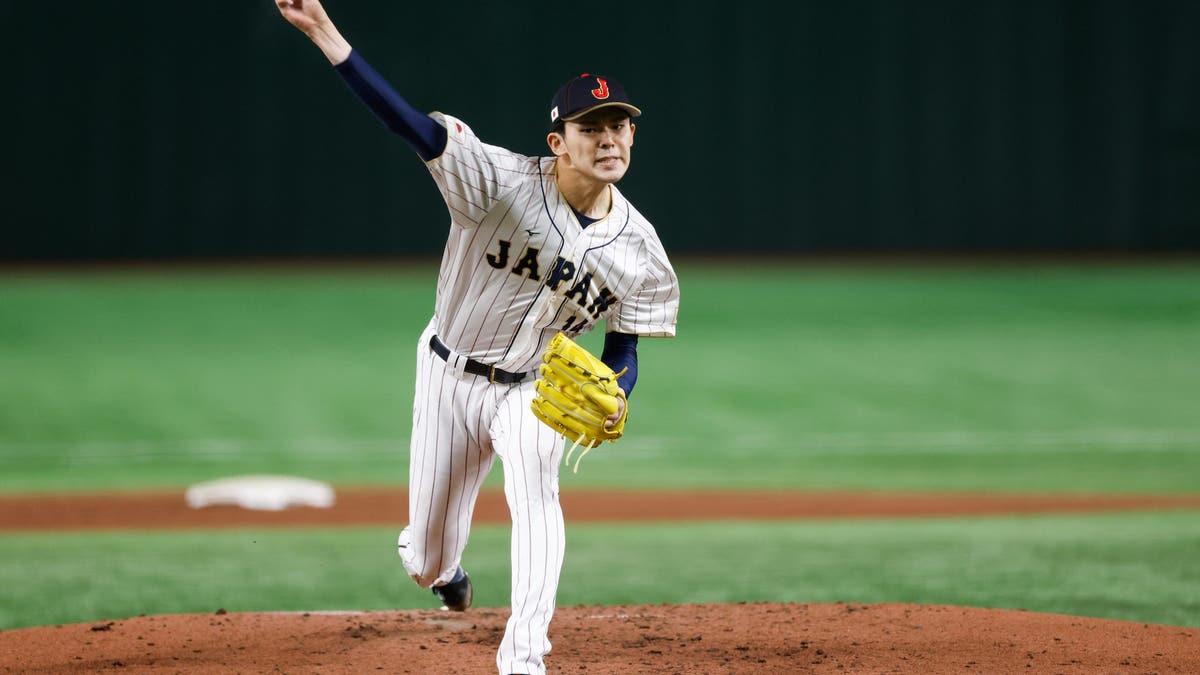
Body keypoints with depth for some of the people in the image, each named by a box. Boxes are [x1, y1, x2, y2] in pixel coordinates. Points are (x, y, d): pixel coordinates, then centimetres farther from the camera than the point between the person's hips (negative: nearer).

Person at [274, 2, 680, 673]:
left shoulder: (638, 247, -12)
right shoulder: (504, 181, -22)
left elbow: (624, 346, -1)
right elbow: (413, 123, -32)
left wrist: (611, 400, -26)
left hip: (533, 390, 1)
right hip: (449, 375, -1)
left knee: (534, 488, -32)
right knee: (427, 565, 10)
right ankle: (442, 568, 50)